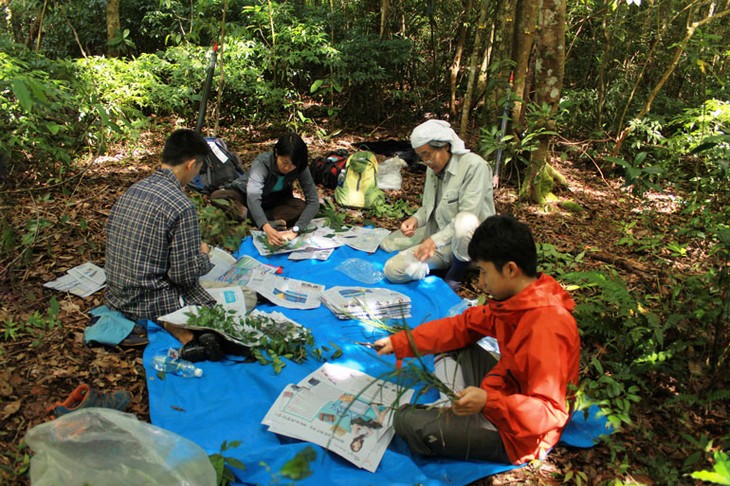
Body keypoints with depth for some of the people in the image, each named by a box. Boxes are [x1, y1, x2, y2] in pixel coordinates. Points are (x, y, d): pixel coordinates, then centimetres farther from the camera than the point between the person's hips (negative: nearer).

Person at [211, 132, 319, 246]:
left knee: (301, 206, -29)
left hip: (271, 200, 2)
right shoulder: (262, 162, -34)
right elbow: (252, 197, -47)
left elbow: (313, 201, -29)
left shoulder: (300, 168, -24)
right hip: (244, 194, -2)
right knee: (217, 196, -32)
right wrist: (267, 229, -64)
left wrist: (295, 230, -45)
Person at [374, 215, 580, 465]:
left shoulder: (545, 328, -32)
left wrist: (488, 402, -41)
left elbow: (549, 412, -29)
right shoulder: (520, 301, -3)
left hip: (515, 436, -9)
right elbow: (463, 326, 5)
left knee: (406, 421, -16)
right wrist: (400, 343, 3)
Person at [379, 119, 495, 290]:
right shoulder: (433, 169, 5)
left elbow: (468, 215, -25)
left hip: (470, 239, -7)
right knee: (392, 269, -4)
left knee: (465, 222, -43)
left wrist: (436, 240, -32)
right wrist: (416, 219, -9)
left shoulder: (474, 165, -18)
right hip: (438, 238, 7)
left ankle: (455, 276, -13)